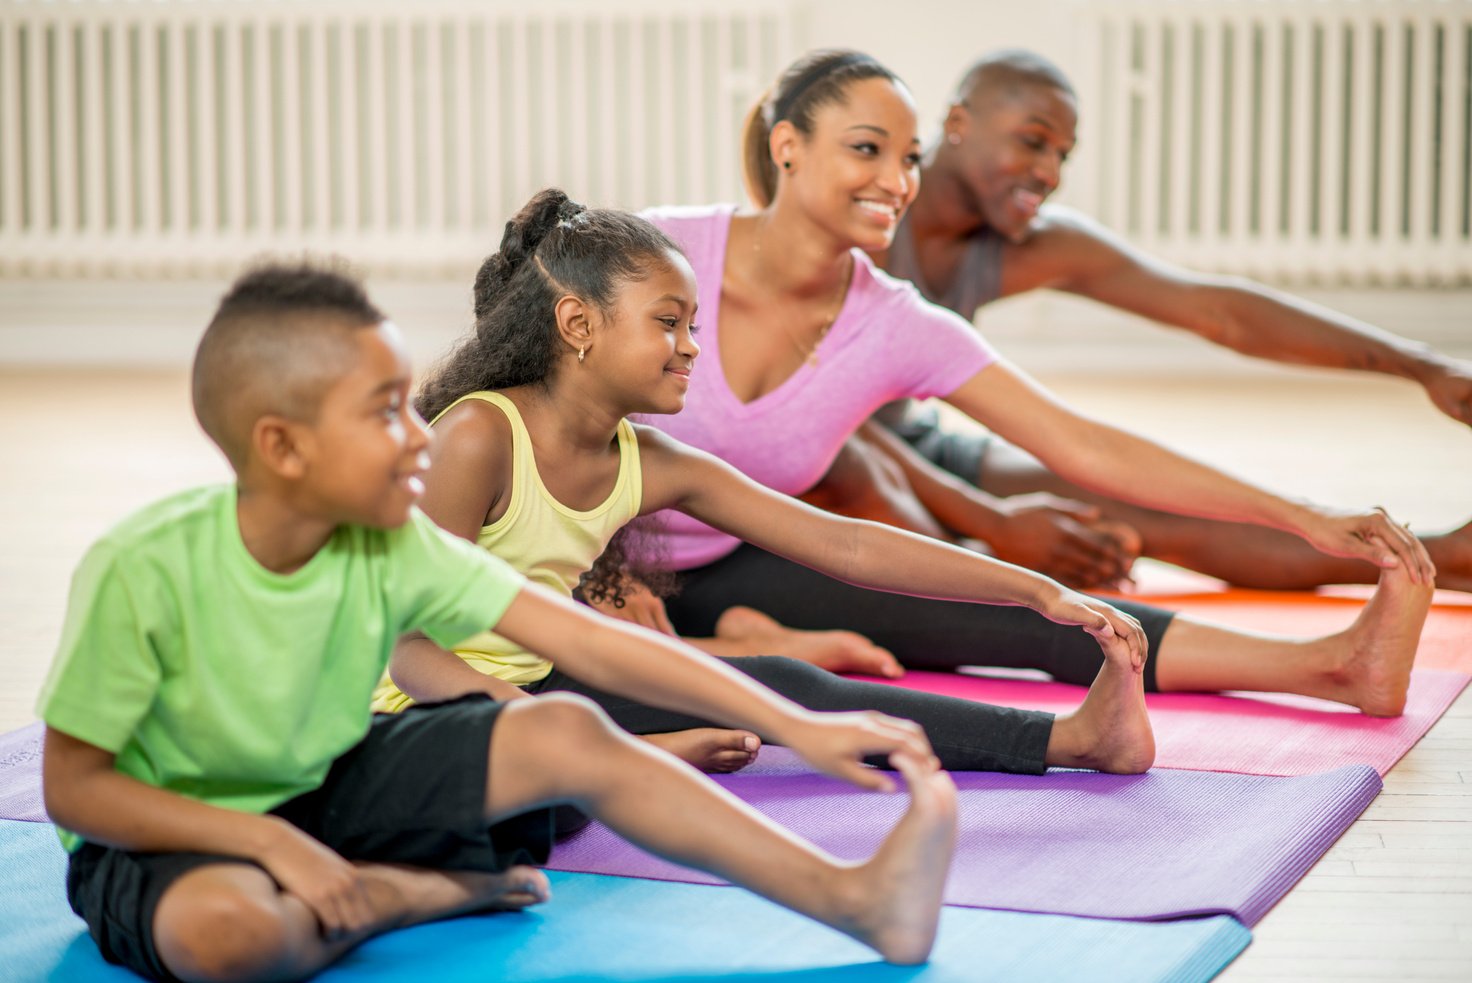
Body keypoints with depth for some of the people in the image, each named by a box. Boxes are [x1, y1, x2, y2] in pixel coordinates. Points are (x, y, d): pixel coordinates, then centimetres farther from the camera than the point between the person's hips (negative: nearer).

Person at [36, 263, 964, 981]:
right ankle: (429, 892, -10)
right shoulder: (146, 570, -27)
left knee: (568, 735, -13)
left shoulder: (391, 547, -14)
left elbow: (590, 643, -16)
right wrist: (268, 840, -30)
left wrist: (795, 724, -20)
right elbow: (74, 784, -19)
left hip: (326, 790, 4)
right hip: (178, 834, -4)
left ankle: (854, 899, -13)